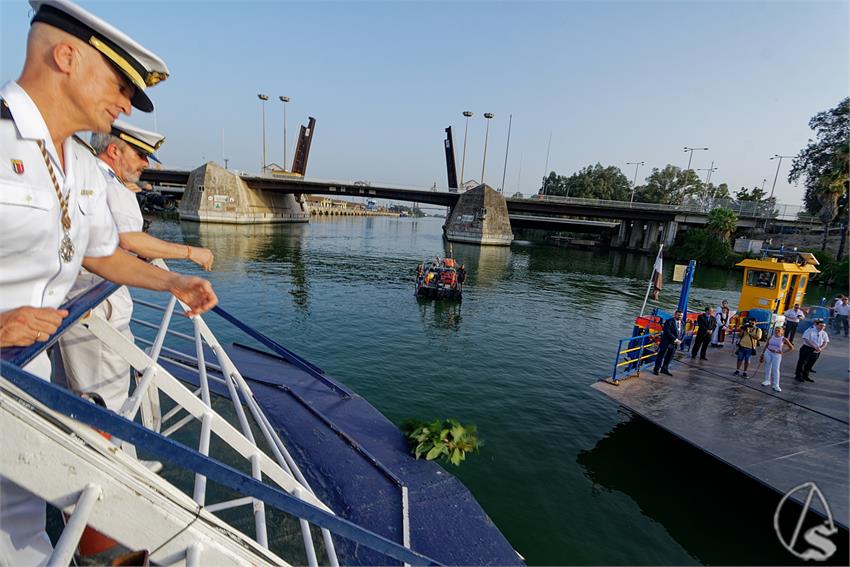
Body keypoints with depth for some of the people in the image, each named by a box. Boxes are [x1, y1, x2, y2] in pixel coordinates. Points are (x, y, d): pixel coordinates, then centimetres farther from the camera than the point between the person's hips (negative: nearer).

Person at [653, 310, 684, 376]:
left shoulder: (682, 324, 9)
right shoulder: (669, 321, -11)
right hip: (666, 342, -5)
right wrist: (675, 339, -21)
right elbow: (667, 332, -18)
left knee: (669, 356, 9)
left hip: (675, 343, 6)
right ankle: (656, 369, 10)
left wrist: (680, 341, -6)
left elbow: (683, 334, 11)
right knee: (661, 355, 2)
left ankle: (665, 369, 21)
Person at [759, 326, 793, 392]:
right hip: (768, 353, 3)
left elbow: (791, 348, 3)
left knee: (776, 369, -5)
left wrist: (783, 352, -5)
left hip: (777, 355, -3)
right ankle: (767, 381, 24)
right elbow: (766, 346, 9)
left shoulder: (783, 339, -4)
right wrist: (762, 354, 8)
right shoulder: (771, 337, 3)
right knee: (767, 367, 10)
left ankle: (776, 385, -4)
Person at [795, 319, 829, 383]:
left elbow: (826, 343, 4)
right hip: (807, 349, -5)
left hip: (816, 351, 5)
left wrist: (821, 348, -13)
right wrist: (815, 346, -24)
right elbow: (806, 340, -18)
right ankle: (798, 376, 13)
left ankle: (805, 376, 29)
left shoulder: (824, 333, 4)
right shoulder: (810, 331, -11)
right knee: (802, 363, 3)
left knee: (810, 364, 14)